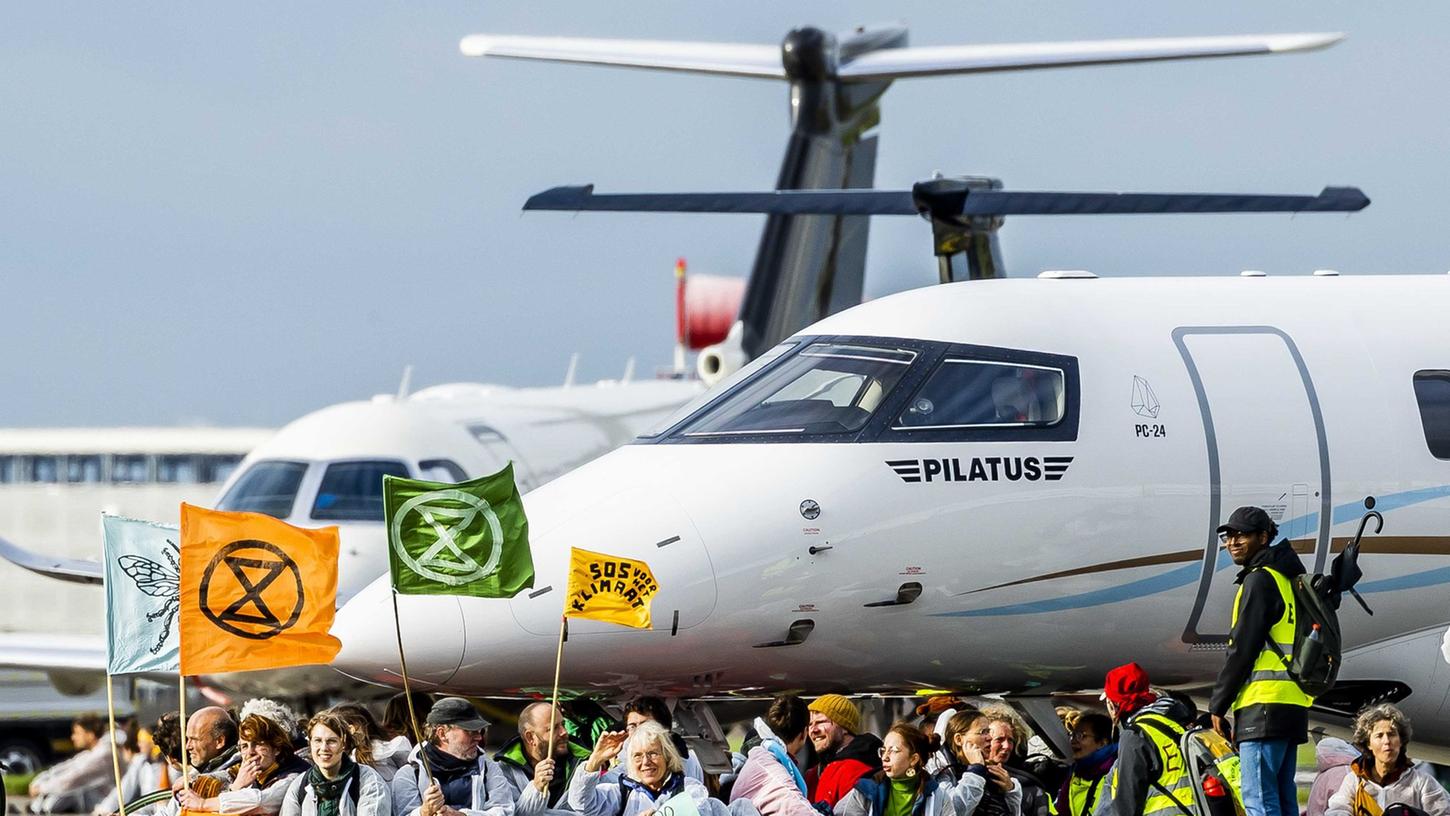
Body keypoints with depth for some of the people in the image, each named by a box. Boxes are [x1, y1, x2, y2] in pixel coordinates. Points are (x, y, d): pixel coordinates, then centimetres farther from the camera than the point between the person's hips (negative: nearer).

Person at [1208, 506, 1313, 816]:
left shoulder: (1260, 580, -6)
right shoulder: (1287, 580, 23)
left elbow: (1242, 648, -11)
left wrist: (1218, 706, -6)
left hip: (1265, 705, -10)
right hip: (1294, 705, 10)